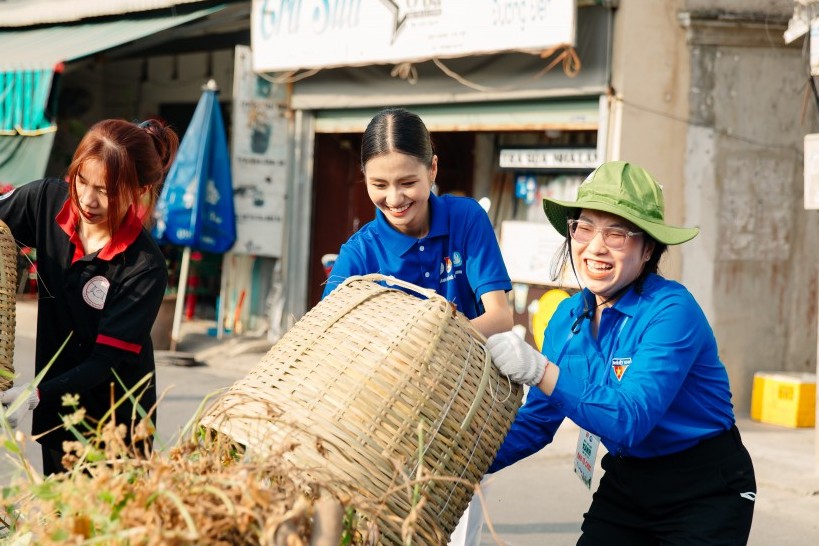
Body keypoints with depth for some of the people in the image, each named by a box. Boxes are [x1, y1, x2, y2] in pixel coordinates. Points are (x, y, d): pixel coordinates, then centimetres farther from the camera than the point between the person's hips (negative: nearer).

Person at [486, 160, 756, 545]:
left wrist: (539, 370, -40)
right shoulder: (567, 318, -3)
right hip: (624, 484, 5)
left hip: (705, 494, -5)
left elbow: (630, 421, -32)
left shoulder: (671, 310, -23)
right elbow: (536, 421, 0)